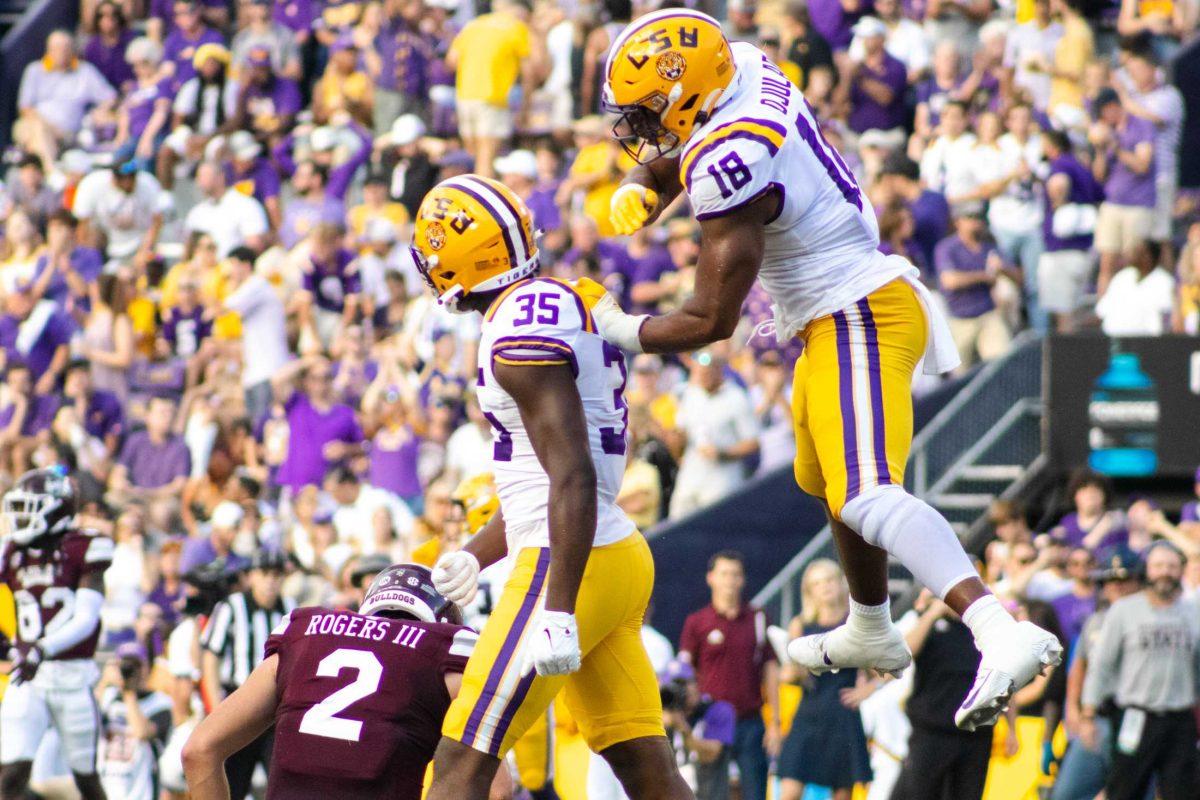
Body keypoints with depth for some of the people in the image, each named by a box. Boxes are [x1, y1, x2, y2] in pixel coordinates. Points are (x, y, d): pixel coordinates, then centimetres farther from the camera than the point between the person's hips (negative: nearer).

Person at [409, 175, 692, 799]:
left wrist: (557, 613, -25)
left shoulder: (520, 332, -15)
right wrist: (472, 557, 29)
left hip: (569, 566, -10)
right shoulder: (567, 310, 16)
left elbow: (573, 477, -22)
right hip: (621, 555, 10)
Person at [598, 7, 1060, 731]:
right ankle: (872, 633, 52)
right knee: (830, 480, 30)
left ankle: (1003, 634, -44)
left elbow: (711, 322, -21)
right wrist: (637, 191, 0)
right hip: (845, 315, 11)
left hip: (857, 319, -11)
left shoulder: (731, 163, -25)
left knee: (866, 497, -26)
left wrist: (620, 330, -5)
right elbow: (664, 161, 22)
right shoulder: (747, 70, 1)